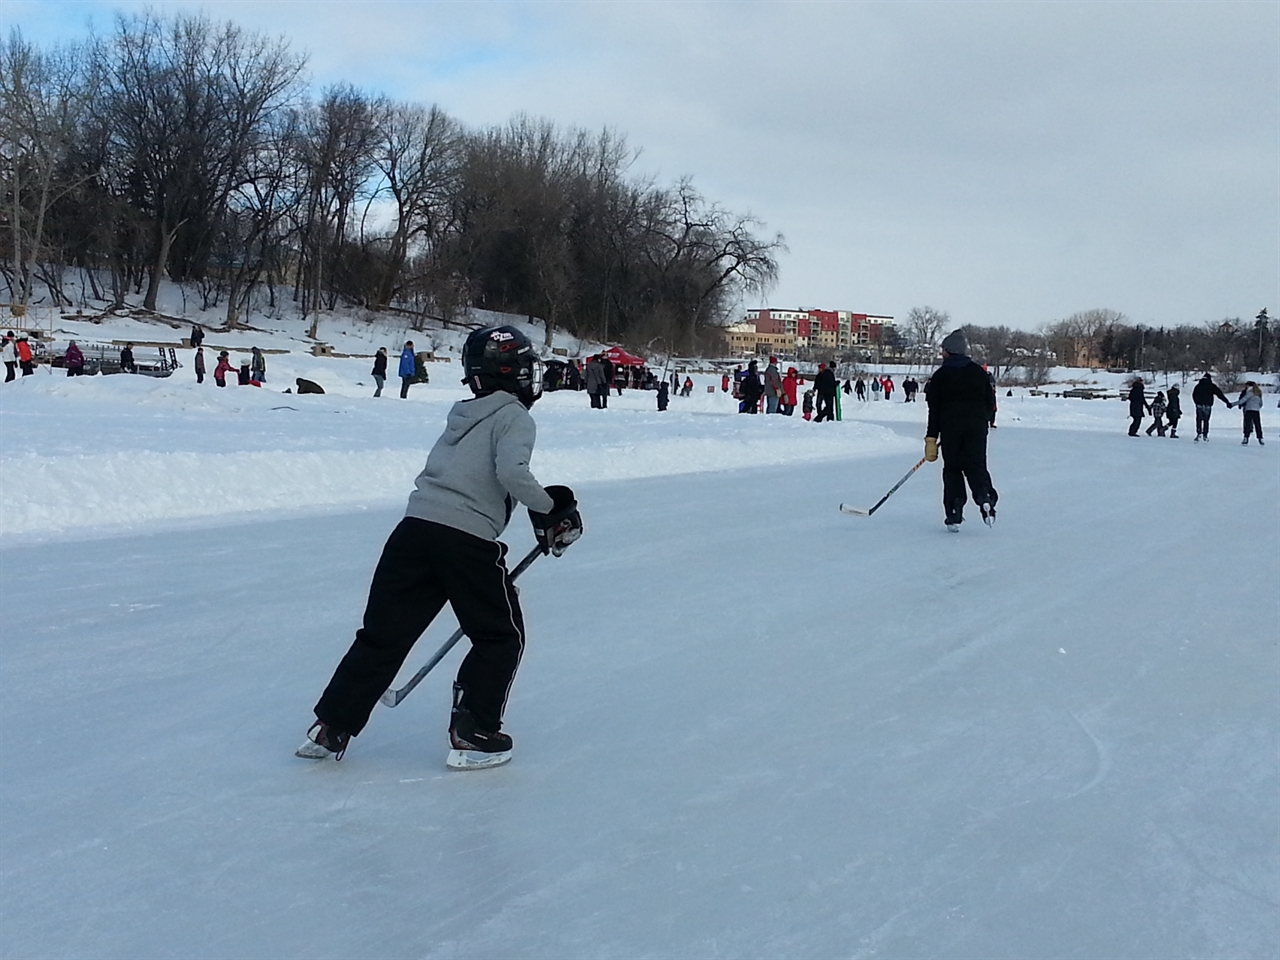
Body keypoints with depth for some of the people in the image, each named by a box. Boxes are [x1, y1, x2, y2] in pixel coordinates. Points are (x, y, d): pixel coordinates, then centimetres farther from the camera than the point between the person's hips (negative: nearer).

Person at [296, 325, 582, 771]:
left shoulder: (465, 415, 23)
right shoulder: (514, 417, 0)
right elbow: (512, 473, -17)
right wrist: (549, 510, -3)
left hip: (415, 528, 7)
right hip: (467, 541, -7)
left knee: (385, 633, 12)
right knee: (501, 637, 12)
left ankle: (330, 729, 14)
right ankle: (472, 735, 9)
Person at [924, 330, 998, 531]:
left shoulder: (940, 375, 0)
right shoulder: (978, 372, 8)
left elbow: (934, 409, -3)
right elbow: (990, 401, 11)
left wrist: (931, 437, -1)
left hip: (950, 427, -2)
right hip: (976, 427, 2)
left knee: (952, 469, 7)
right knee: (976, 466, 5)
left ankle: (954, 514, -1)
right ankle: (985, 495, -25)